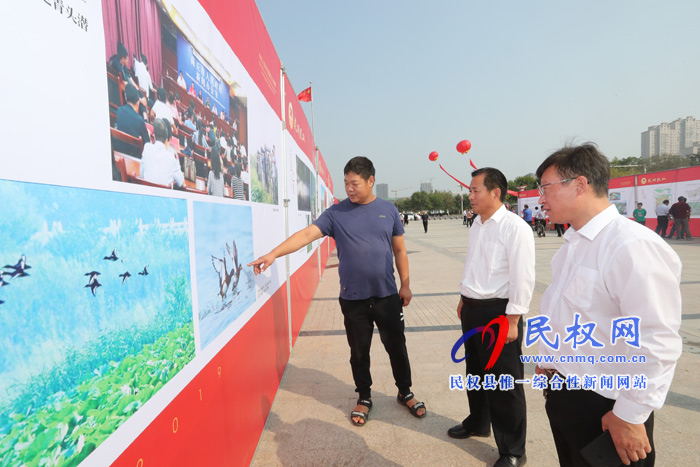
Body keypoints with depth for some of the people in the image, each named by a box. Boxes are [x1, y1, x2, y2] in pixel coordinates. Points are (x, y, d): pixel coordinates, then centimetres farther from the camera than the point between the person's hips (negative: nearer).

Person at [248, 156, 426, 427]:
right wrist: (273, 254, -27)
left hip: (387, 295, 1)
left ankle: (405, 393, 37)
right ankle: (364, 398, 35)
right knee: (359, 351, 13)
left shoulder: (388, 210, 1)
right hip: (352, 298, -1)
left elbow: (399, 250, 7)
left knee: (396, 346, 14)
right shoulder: (336, 213, -4)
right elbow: (307, 234, -15)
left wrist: (405, 284, 4)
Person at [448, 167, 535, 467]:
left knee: (505, 384, 6)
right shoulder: (477, 225, 8)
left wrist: (512, 320, -18)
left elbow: (523, 278, -18)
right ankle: (478, 423, 47)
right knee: (476, 371, 24)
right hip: (472, 310, 8)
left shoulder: (515, 228, -17)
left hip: (498, 312, -8)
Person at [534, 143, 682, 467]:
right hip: (561, 391, 8)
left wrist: (630, 416, -18)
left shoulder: (632, 246, -24)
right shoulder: (573, 243, 5)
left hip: (603, 410, -8)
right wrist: (547, 358, 18)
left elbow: (657, 343, -24)